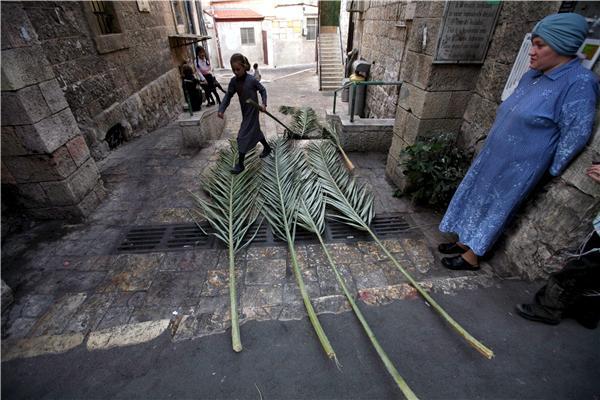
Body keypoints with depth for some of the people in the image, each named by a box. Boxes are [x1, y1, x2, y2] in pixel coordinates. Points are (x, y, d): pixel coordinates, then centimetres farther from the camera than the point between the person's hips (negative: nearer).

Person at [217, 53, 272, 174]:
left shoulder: (252, 80, -16)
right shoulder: (233, 81, -2)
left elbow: (263, 90, -4)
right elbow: (228, 96, -1)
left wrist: (264, 104, -16)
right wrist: (221, 109, -12)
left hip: (252, 111, -6)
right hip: (245, 112, 6)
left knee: (243, 137, -7)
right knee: (255, 130, 21)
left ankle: (240, 164, 1)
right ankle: (267, 148, 45)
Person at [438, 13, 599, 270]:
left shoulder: (579, 83, -18)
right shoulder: (534, 75, 6)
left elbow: (576, 133, -15)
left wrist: (549, 171, -9)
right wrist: (492, 145, 16)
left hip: (519, 165, -8)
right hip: (494, 155, 8)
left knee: (495, 208, 3)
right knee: (477, 197, 15)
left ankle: (472, 257, 19)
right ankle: (466, 241, 32)